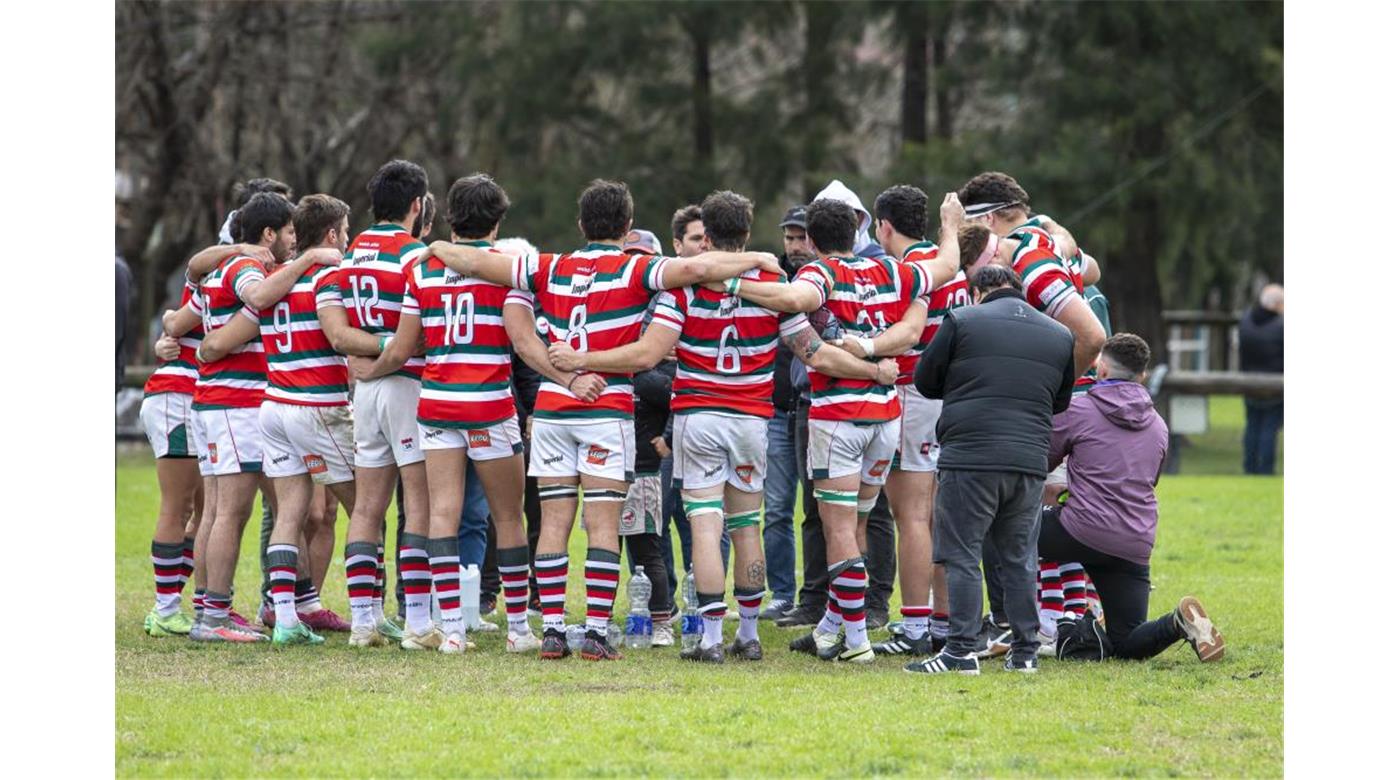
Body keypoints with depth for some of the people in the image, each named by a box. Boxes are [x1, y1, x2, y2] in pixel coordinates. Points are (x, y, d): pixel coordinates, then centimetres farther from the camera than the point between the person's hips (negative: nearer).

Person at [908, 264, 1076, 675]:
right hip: (1030, 460, 4)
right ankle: (1025, 651, 13)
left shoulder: (962, 321, 1)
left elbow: (925, 380, 9)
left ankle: (961, 650, -6)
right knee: (1019, 558, 13)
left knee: (962, 556, -1)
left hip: (969, 458, -4)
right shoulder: (1060, 335, 14)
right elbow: (1061, 401, 22)